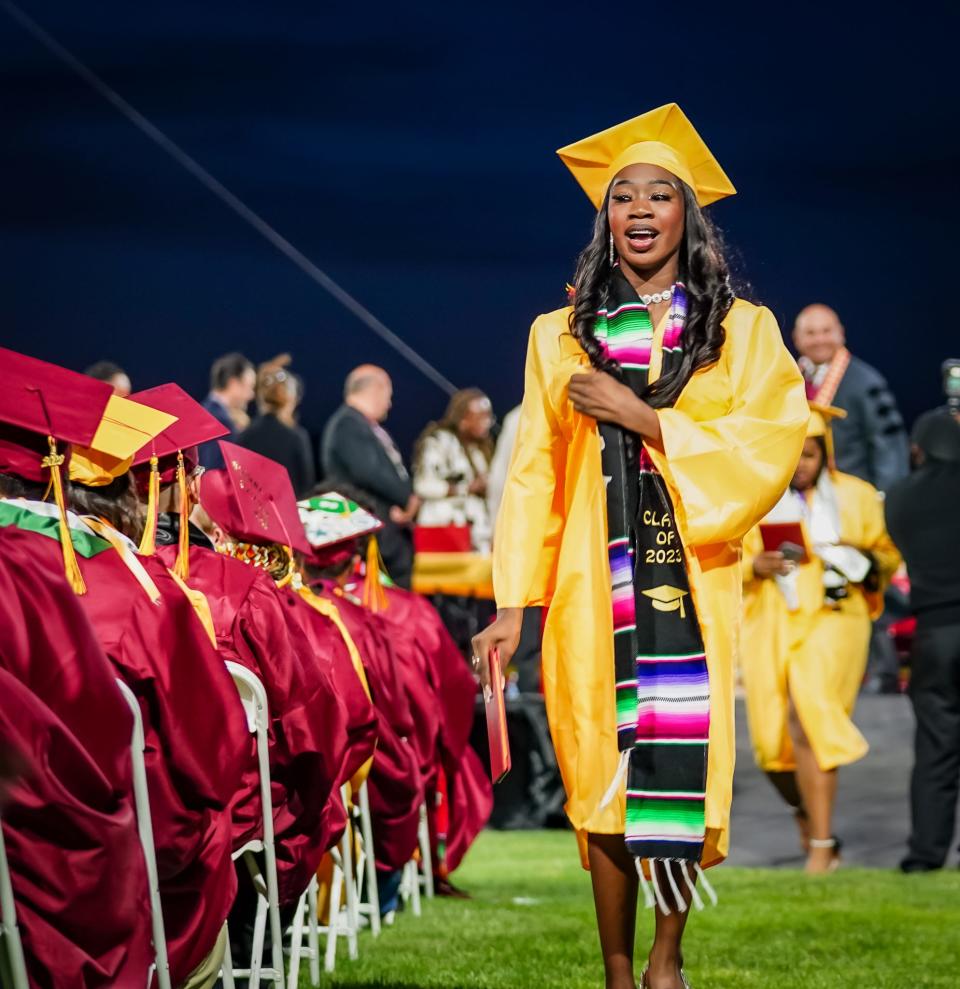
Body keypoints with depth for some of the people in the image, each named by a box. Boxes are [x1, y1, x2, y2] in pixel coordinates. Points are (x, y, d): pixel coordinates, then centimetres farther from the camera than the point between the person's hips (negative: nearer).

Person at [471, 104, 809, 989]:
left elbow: (769, 448, -5)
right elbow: (535, 474, 7)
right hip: (593, 586, 1)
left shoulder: (742, 331, 7)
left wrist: (642, 417, -10)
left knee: (682, 772, -5)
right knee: (605, 777, -3)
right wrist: (512, 606, 0)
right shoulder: (562, 336, 10)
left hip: (692, 585, -1)